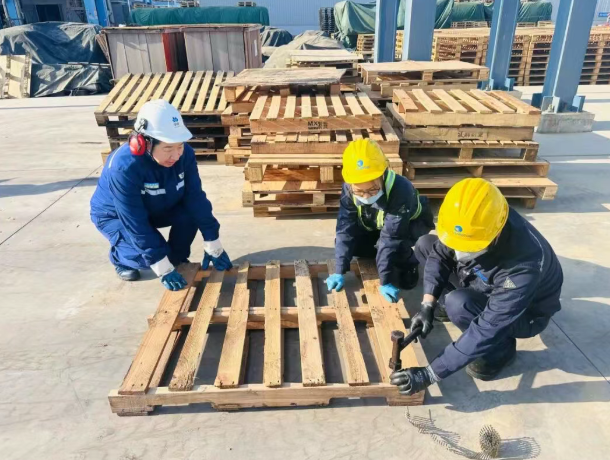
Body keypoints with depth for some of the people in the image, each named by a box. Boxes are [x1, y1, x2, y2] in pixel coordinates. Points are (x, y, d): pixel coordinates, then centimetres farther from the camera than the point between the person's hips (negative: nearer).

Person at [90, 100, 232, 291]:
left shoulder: (184, 154, -25)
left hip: (156, 208, 5)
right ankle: (120, 256, 9)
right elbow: (136, 224, -35)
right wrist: (164, 270, -33)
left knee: (190, 213, -24)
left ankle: (176, 258, 4)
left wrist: (214, 247, -20)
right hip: (114, 216, -4)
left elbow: (196, 199, -20)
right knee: (149, 255, -27)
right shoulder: (123, 167, -38)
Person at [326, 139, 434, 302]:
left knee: (395, 243, -35)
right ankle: (384, 257, 6)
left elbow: (390, 238, -42)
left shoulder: (400, 189, -42)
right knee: (350, 241, -17)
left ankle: (408, 264, -3)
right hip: (375, 226, 5)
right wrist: (339, 272, -29)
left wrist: (386, 282, -39)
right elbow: (345, 230, -26)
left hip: (412, 223, -4)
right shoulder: (349, 189, -28)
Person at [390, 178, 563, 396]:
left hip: (525, 312, -6)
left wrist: (430, 374, -38)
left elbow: (486, 331, -40)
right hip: (488, 285, 6)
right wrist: (428, 306, -20)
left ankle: (501, 348, -3)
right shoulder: (470, 224, -26)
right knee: (424, 245, -2)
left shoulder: (522, 265, -42)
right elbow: (439, 254, -9)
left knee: (458, 304, -35)